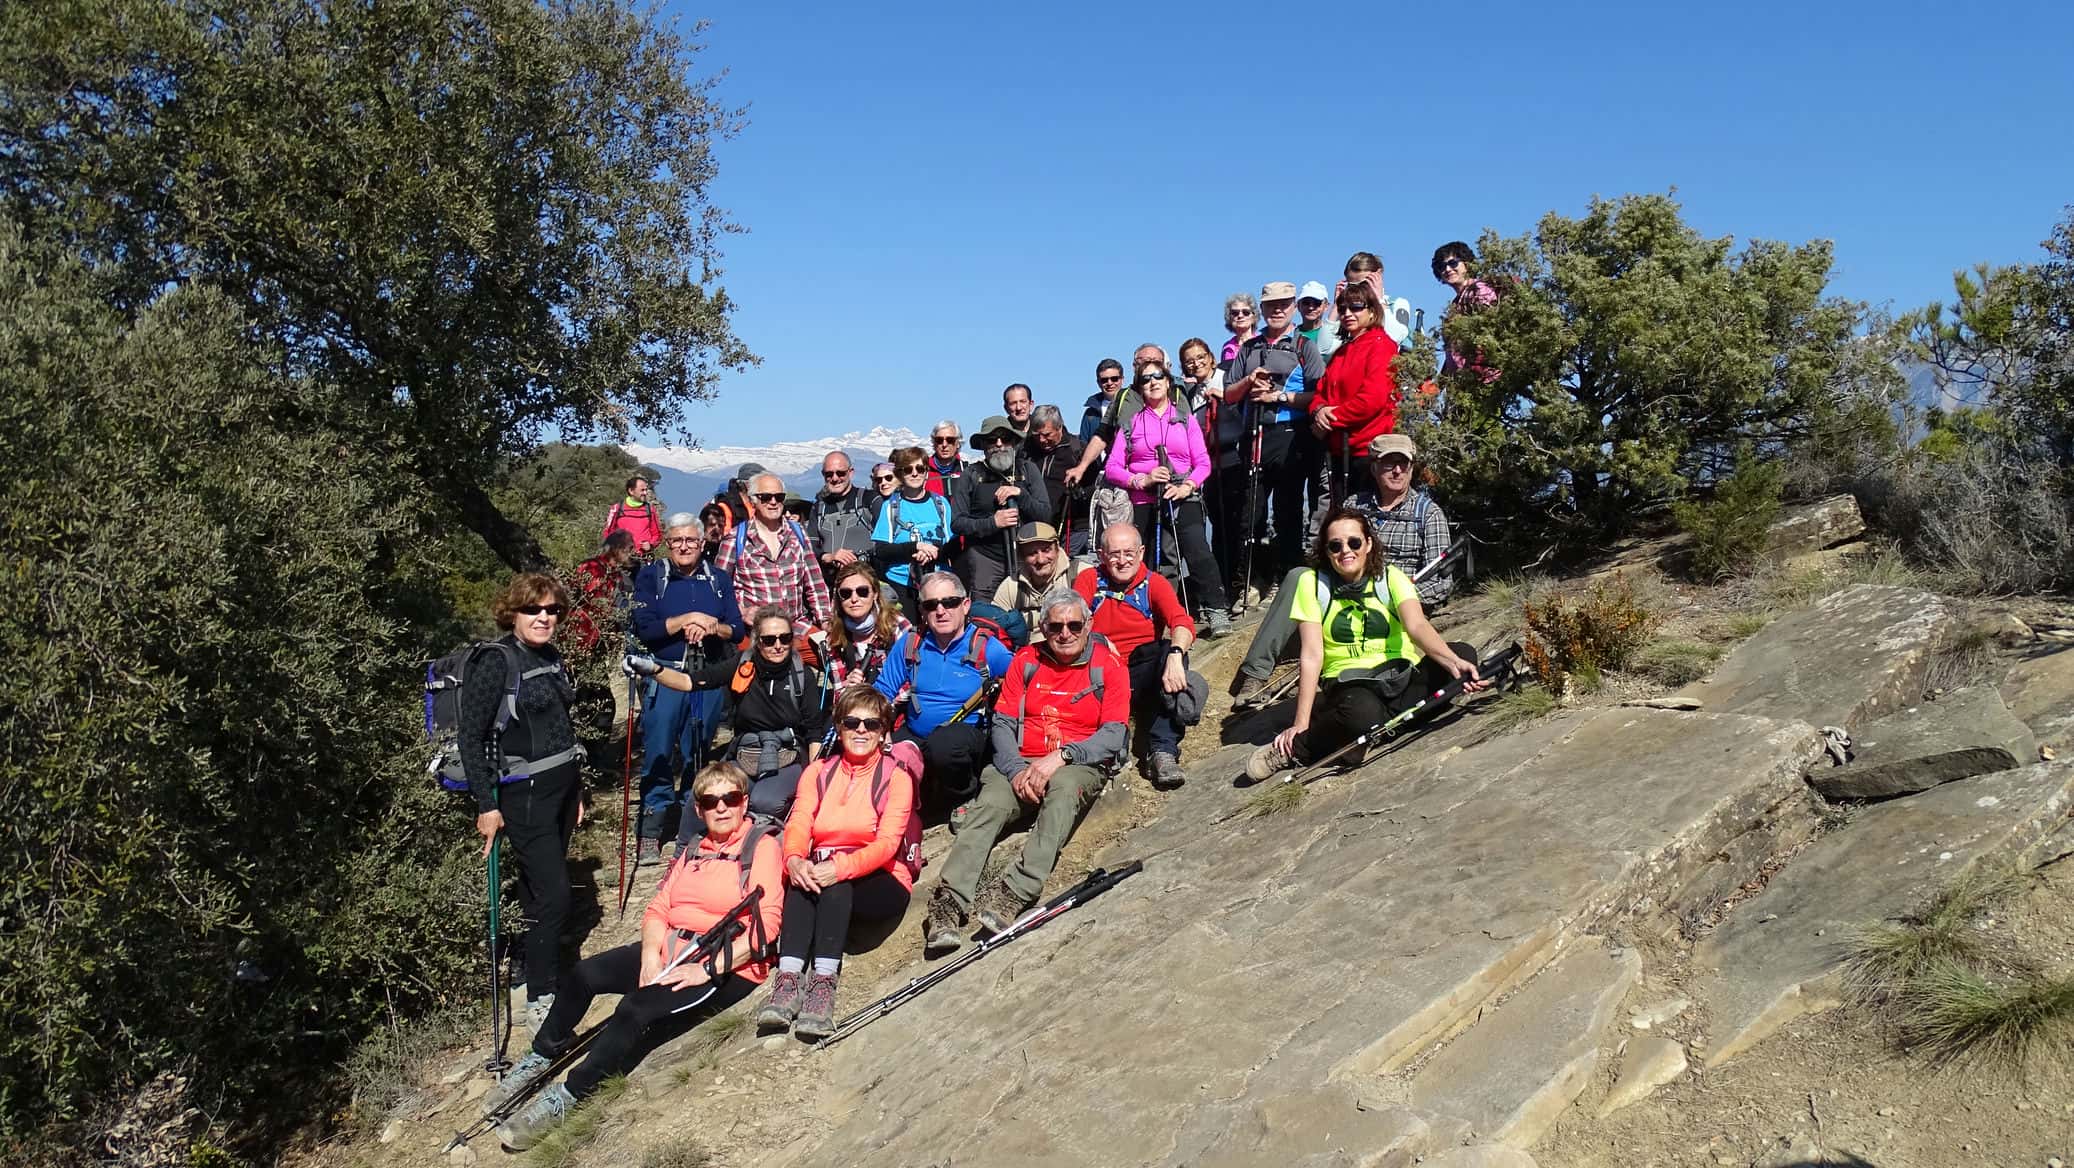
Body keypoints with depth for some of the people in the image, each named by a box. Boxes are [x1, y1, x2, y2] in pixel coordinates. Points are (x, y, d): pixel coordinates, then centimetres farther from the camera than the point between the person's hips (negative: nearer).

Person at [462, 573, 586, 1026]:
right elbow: (470, 736, -13)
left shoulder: (551, 656, 10)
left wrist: (577, 791, 20)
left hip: (562, 784, 7)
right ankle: (540, 998, 6)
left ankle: (536, 972, 26)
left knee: (540, 890, 14)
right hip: (524, 794, -7)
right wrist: (486, 805, -16)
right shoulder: (496, 661, -12)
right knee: (554, 896, -7)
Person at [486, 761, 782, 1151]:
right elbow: (658, 910, 11)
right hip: (670, 952, 7)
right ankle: (541, 1058, 10)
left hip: (729, 967, -7)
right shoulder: (693, 851, 17)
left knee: (635, 1008, -27)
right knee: (583, 974, -10)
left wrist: (708, 969, -21)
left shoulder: (762, 846, -6)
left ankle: (566, 1097, -14)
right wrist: (650, 954, -10)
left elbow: (766, 922, -16)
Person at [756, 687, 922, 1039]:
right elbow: (798, 825, -5)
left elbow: (886, 843, -15)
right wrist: (794, 859, -30)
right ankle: (788, 980, -41)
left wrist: (841, 868, -34)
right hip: (823, 872, 3)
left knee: (837, 883, -34)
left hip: (881, 883, -2)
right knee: (802, 878, -31)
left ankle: (823, 983, -43)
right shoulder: (818, 772, 11)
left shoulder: (896, 776, -1)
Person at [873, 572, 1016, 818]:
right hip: (914, 733, 4)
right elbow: (883, 692, 9)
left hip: (968, 732, -4)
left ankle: (966, 799, -5)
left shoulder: (987, 648, -5)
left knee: (944, 745, -39)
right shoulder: (910, 643, 6)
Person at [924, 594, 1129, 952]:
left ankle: (1013, 895, -47)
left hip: (1079, 765, -2)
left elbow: (1113, 735, -6)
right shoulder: (1026, 661, 10)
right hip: (1020, 764, 3)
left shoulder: (1109, 666, 3)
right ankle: (948, 904, -38)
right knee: (988, 805, -27)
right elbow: (1002, 723, 5)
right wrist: (1016, 770, -12)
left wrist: (1061, 756, -20)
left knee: (1063, 787, -36)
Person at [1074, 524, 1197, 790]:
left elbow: (1183, 624, -16)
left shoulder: (1154, 583, 1)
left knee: (1171, 650, -29)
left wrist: (1175, 655, -37)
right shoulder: (1089, 580, 5)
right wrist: (1097, 640, -28)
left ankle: (1164, 750, -36)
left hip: (1142, 676, 0)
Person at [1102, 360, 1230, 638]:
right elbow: (1112, 468, 5)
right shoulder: (1130, 423, 13)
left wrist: (1188, 486, -12)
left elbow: (1203, 462, 7)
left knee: (1198, 551, -20)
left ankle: (1216, 612, -17)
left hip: (1183, 500, -1)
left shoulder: (1185, 419, 14)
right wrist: (1142, 480, -11)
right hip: (1144, 503, 1)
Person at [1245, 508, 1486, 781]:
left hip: (1402, 676, 3)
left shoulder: (1390, 577, 1)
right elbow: (1312, 656, -7)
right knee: (1362, 713, -40)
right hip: (1349, 682, -3)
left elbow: (1417, 625, -17)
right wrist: (1301, 724, -15)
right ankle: (1292, 751, -11)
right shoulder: (1312, 582, -2)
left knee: (1464, 654, -24)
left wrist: (1453, 662, -38)